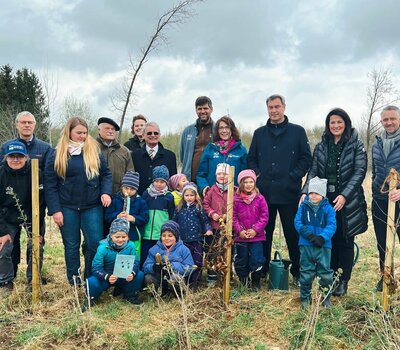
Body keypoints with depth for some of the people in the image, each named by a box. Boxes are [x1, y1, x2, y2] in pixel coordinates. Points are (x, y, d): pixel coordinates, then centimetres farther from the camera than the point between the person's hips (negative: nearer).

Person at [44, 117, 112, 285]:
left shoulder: (94, 151, 5)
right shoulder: (58, 155, 0)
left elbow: (106, 174, 9)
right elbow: (50, 184, -1)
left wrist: (106, 192, -10)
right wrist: (55, 210, -8)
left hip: (92, 207, 1)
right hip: (68, 208, -1)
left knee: (95, 243, -2)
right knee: (71, 245, 10)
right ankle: (74, 281, 24)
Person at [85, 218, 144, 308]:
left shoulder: (130, 245, -14)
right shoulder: (103, 247, -20)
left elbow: (135, 262, -11)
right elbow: (96, 268, -21)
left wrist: (132, 273, -34)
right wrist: (107, 277, -39)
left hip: (124, 277, 2)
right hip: (105, 277, -2)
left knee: (140, 275, -23)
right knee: (91, 282, -32)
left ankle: (130, 295, 8)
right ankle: (91, 299, 5)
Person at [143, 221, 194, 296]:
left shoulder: (183, 249, -2)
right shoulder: (154, 249, 4)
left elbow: (189, 268, -11)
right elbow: (146, 267, -4)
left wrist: (172, 266, -25)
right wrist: (154, 267, -28)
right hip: (159, 278, 3)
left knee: (175, 277, -34)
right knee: (148, 278, -25)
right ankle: (162, 291, 3)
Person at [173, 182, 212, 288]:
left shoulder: (199, 208, 1)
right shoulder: (179, 209, 8)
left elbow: (205, 221, 2)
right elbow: (174, 222, 14)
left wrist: (208, 229, -14)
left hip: (196, 239, -2)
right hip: (183, 240, 2)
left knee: (197, 263, -1)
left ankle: (194, 285, 9)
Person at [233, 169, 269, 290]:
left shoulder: (260, 198, -4)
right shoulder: (236, 199, -4)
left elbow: (264, 217, -3)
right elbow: (233, 217, -2)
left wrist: (255, 230, -11)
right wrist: (239, 231, -11)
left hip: (257, 236, -1)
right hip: (240, 236, 1)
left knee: (257, 260, 1)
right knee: (241, 261, 11)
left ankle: (255, 283, 19)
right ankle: (243, 282, 27)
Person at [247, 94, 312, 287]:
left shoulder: (297, 131, 4)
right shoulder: (259, 133, 12)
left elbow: (306, 158, 1)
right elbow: (251, 159, 15)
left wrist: (294, 176, -9)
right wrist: (257, 174, -1)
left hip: (289, 192, -2)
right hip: (264, 192, 3)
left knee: (293, 233, 3)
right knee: (264, 233, 9)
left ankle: (298, 273, 15)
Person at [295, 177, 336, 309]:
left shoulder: (328, 208, -2)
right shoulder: (303, 206, 2)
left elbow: (331, 225, -9)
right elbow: (298, 223, -4)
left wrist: (322, 237, -24)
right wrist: (309, 235, -18)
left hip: (323, 246, -1)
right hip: (306, 245, 1)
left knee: (325, 273, 6)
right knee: (306, 273, 9)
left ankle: (326, 298, 24)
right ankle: (305, 298, 23)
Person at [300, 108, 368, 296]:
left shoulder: (356, 145, -1)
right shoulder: (321, 147, 10)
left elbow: (360, 171, -8)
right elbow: (313, 172, 5)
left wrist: (344, 195, -20)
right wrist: (305, 192, -12)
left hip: (347, 201, -3)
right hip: (325, 200, 3)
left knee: (345, 241, 5)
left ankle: (343, 281, 16)